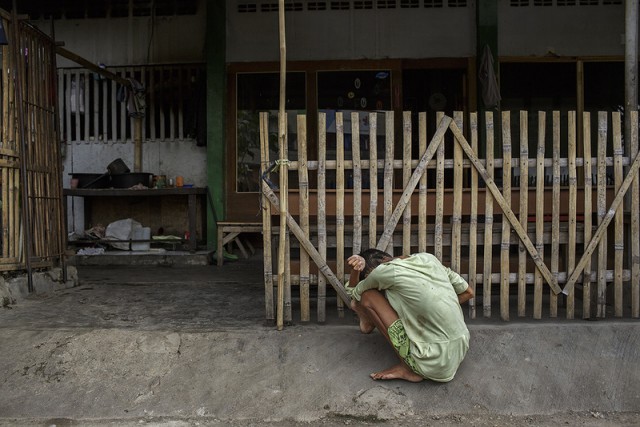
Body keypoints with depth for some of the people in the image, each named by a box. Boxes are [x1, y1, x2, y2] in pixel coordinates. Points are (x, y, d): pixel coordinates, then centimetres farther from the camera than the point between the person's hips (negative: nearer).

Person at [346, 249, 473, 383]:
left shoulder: (387, 272, -13)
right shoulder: (428, 258, 5)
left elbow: (353, 294, 6)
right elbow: (468, 292, 14)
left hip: (435, 365, -8)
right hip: (461, 351, 8)